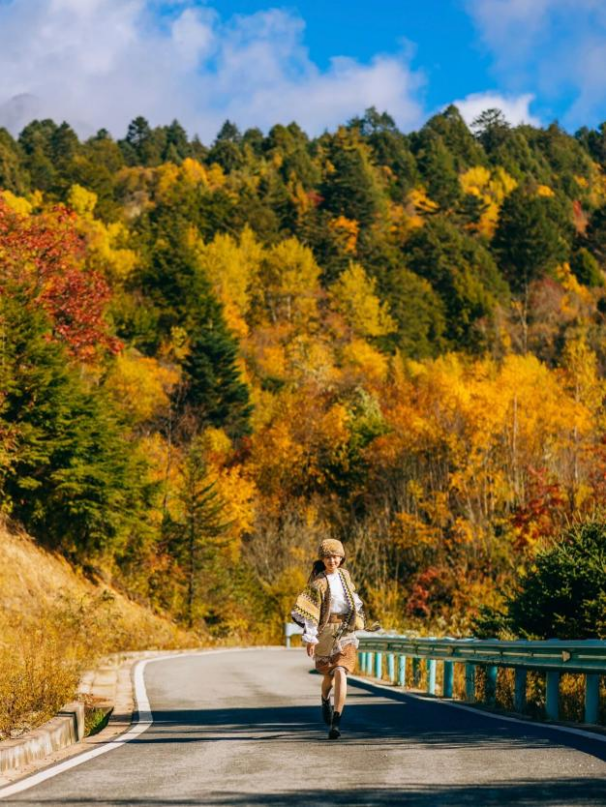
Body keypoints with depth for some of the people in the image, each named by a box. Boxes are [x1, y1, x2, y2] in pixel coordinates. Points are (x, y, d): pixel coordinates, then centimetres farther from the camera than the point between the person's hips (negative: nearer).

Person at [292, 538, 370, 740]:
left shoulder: (344, 575, 6)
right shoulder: (318, 582, -11)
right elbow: (307, 610, -16)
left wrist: (357, 618, 26)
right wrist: (309, 638, -22)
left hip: (345, 633, 2)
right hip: (325, 632, -2)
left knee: (341, 673, -15)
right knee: (329, 675, 13)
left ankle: (336, 722, -17)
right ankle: (325, 700, 48)